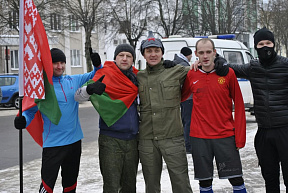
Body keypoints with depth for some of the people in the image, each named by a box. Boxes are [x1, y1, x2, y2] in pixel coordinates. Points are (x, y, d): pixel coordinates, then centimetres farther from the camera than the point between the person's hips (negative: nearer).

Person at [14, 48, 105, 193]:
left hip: (75, 140, 5)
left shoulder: (74, 80, 6)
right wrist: (23, 120, -29)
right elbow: (30, 110, -7)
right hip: (53, 143, -5)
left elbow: (95, 76, 17)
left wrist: (97, 64, -5)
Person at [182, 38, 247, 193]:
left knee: (236, 179, 3)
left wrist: (240, 136, -5)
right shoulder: (191, 75, 3)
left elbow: (239, 106, 0)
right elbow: (181, 97, 19)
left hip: (225, 135, -1)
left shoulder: (228, 73, -2)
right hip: (199, 136, 2)